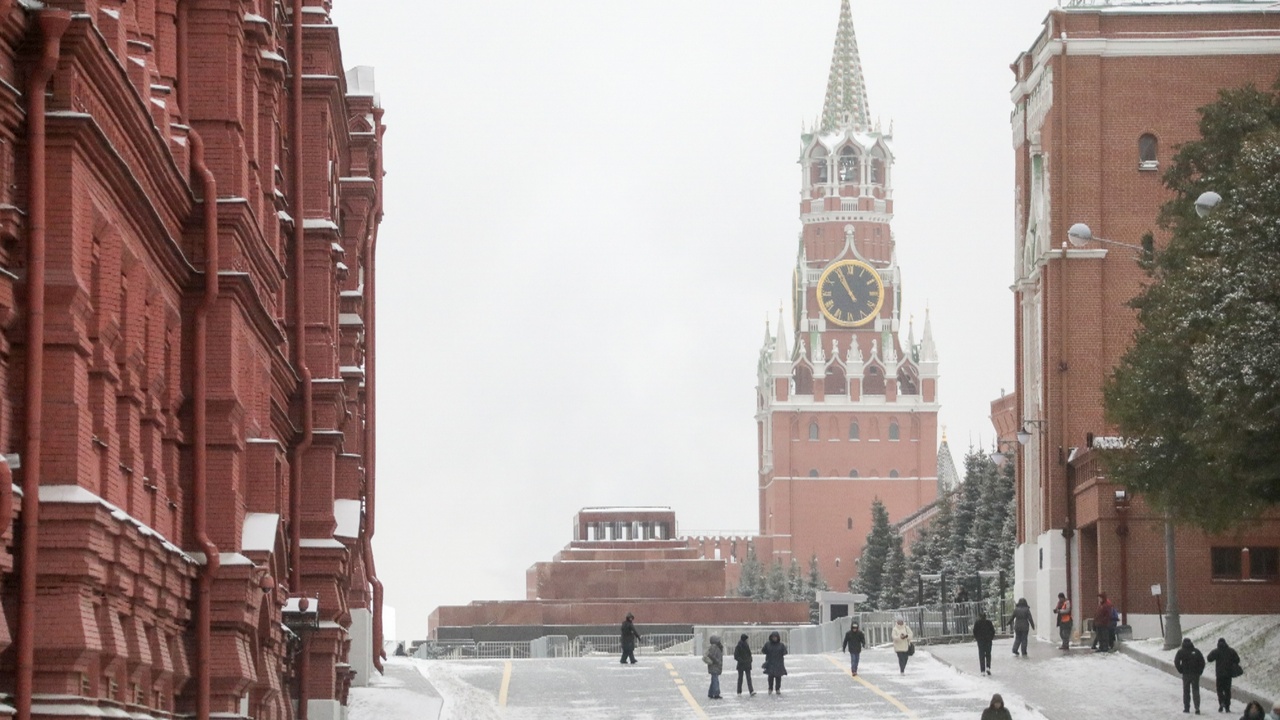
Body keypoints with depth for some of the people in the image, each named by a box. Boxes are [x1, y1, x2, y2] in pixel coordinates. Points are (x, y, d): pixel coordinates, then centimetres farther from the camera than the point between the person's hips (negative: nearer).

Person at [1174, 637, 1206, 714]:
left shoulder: (1181, 651, -2)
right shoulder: (1196, 651, 4)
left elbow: (1176, 662, -11)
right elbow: (1202, 661, 2)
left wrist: (1180, 670, 0)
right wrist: (1200, 671, 7)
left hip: (1186, 674, -2)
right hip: (1196, 674, 2)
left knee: (1186, 691, 10)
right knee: (1196, 690, 3)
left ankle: (1186, 708, 10)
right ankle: (1197, 707, -11)